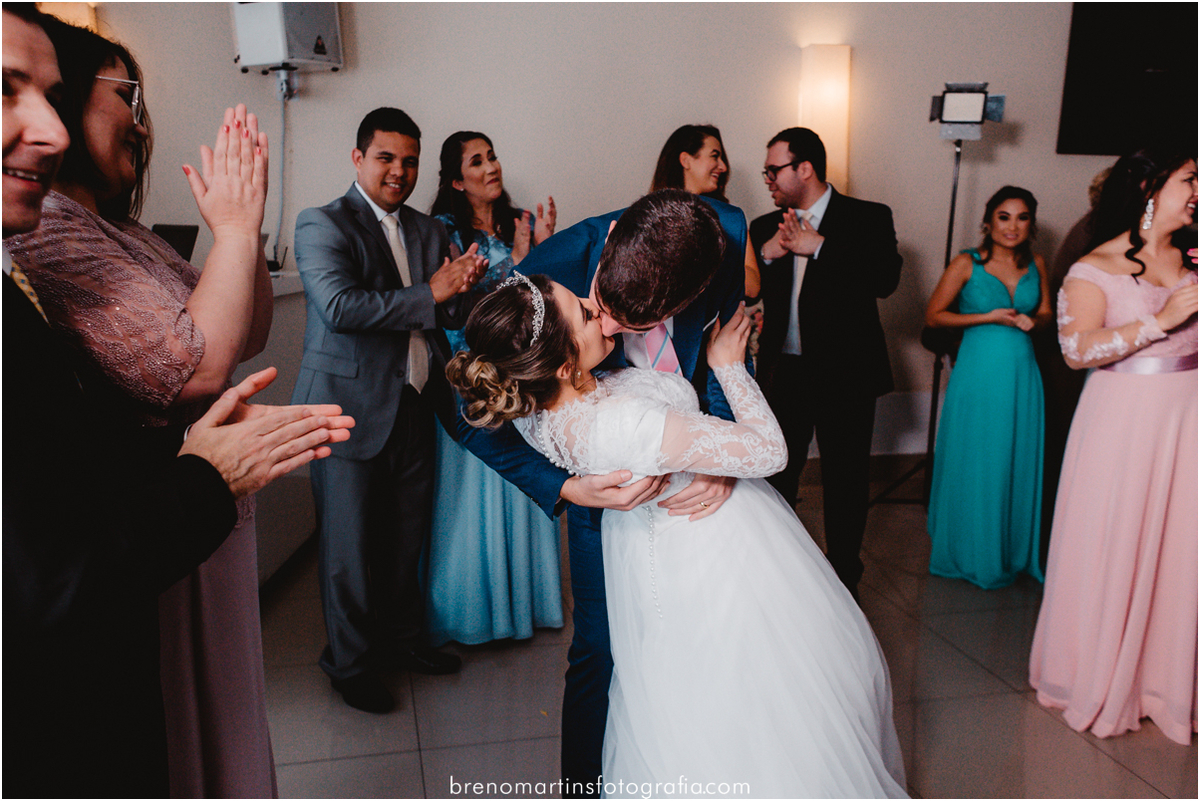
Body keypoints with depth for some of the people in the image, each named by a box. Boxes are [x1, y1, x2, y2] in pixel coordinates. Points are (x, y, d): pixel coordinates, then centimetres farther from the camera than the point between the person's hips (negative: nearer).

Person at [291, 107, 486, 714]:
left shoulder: (429, 231, 13)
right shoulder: (322, 225, -6)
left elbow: (454, 315, 8)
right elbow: (339, 306, -22)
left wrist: (461, 287, -15)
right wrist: (429, 293, -18)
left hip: (414, 407, 6)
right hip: (349, 408, -6)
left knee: (407, 537, 17)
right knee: (348, 545, 6)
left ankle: (399, 640, 37)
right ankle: (350, 664, 25)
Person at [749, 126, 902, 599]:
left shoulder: (868, 218, -3)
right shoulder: (765, 227, 8)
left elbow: (885, 279, -20)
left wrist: (818, 246, -20)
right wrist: (765, 254, -14)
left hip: (844, 374, -3)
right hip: (782, 372, 4)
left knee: (845, 480, 9)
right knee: (775, 476, 11)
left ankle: (843, 575, 28)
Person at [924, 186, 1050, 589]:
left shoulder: (1036, 263, 6)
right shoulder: (967, 264, -7)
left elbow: (1045, 312, 17)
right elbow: (933, 315, -6)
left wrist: (1032, 320, -7)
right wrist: (990, 318, -13)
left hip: (1022, 375, 4)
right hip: (978, 374, -4)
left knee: (1021, 464, 10)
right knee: (975, 467, 5)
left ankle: (1016, 552, 28)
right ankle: (973, 555, 24)